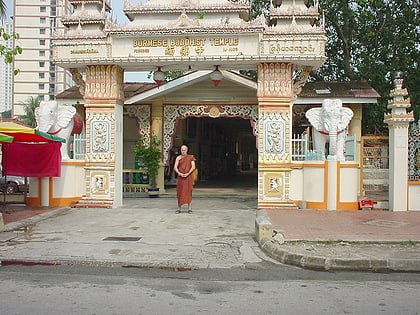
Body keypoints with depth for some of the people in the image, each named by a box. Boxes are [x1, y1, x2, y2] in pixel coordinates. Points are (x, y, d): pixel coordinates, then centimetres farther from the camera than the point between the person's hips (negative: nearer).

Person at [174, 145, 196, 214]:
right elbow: (175, 167, -1)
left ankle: (189, 208, 5)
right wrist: (179, 173, -18)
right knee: (179, 192, 2)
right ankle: (179, 208, 8)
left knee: (188, 192, 0)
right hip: (180, 177, 1)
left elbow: (193, 167, -3)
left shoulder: (191, 157, 5)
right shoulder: (178, 158, 7)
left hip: (189, 177, -1)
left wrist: (187, 174, -15)